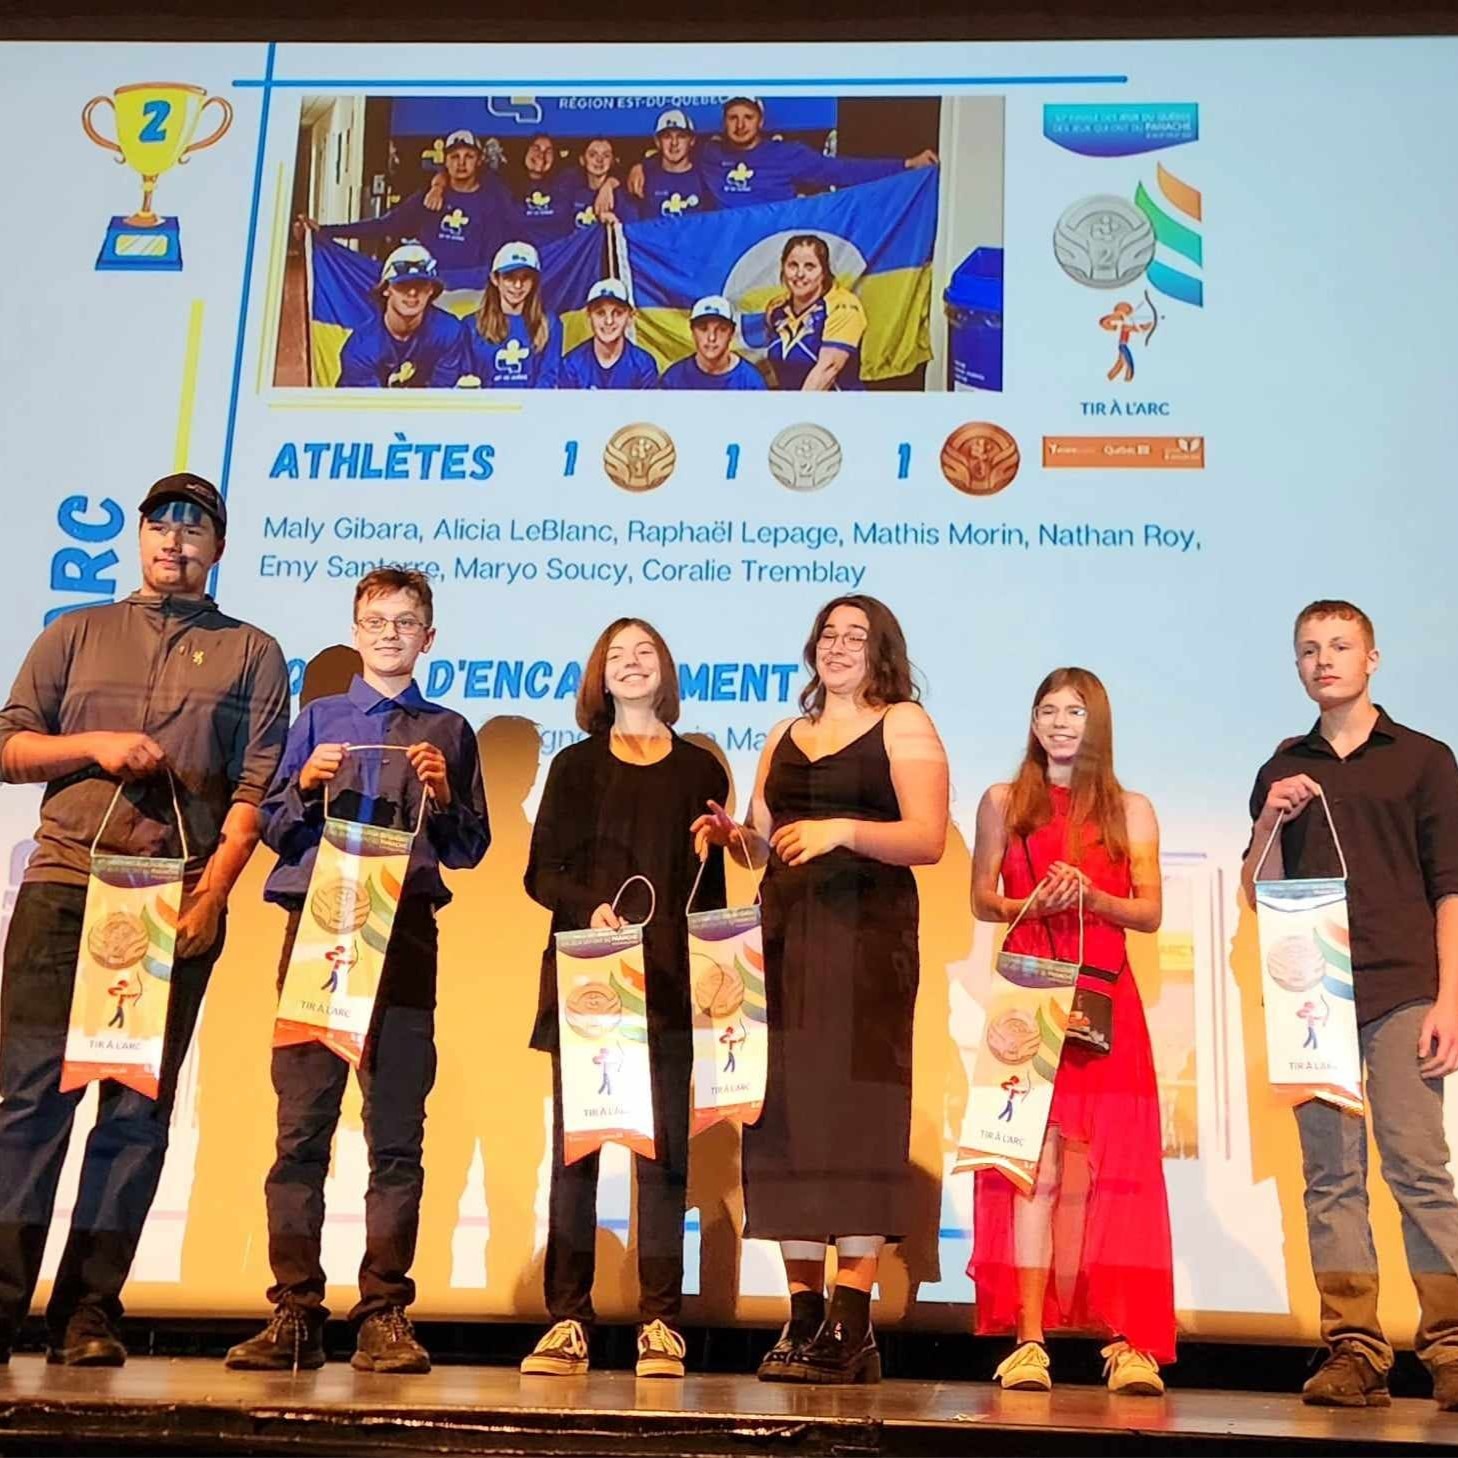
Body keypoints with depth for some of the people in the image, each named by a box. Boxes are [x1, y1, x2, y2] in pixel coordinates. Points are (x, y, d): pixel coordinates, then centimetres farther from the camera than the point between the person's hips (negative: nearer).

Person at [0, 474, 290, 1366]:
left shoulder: (251, 653, 11)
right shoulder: (78, 633, 16)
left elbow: (254, 789, 2)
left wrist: (211, 894, -10)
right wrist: (93, 746, -6)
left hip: (178, 901, -1)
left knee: (139, 1109, -1)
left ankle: (89, 1313, 4)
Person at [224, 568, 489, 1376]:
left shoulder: (448, 731, 14)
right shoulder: (319, 719, 16)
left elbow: (470, 849, 12)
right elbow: (272, 828, 13)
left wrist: (441, 797, -6)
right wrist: (306, 786, -6)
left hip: (404, 931, 0)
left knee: (397, 1132, -2)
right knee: (300, 1125, -3)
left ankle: (385, 1316, 3)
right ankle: (293, 1313, 2)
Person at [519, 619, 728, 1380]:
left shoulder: (700, 769, 13)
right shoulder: (576, 765, 14)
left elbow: (709, 885, 10)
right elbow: (541, 871, 7)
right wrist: (590, 908, -13)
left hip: (668, 981, 0)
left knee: (662, 1143, -3)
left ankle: (660, 1325, 0)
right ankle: (567, 1322, 0)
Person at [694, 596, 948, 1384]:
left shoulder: (904, 725, 6)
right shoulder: (785, 737, 22)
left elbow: (927, 840, -6)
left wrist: (844, 829, -19)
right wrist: (733, 835, 0)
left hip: (868, 933, -5)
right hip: (786, 930, 5)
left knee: (854, 1108, -11)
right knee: (785, 1113, -1)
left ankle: (851, 1325, -10)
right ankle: (803, 1314, 4)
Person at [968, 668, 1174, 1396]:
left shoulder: (1130, 810, 13)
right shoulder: (1004, 802, 12)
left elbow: (1150, 911, 8)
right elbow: (980, 899, 11)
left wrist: (1092, 897, -11)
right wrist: (1027, 905, -9)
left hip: (1104, 1001, 1)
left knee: (1112, 1171, -3)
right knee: (1033, 1170, -7)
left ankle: (1130, 1343, -2)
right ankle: (1028, 1340, -6)